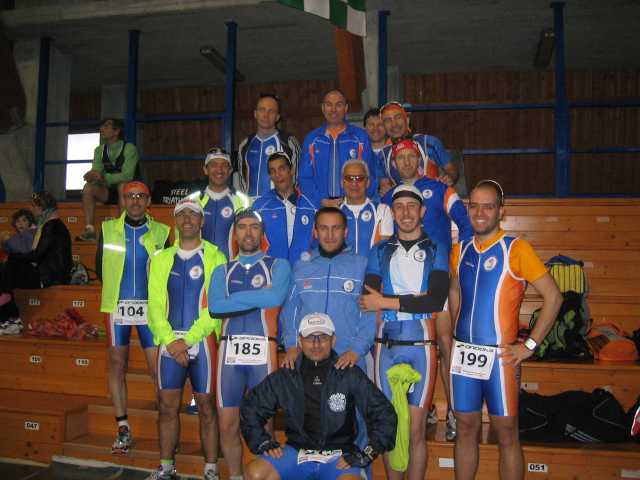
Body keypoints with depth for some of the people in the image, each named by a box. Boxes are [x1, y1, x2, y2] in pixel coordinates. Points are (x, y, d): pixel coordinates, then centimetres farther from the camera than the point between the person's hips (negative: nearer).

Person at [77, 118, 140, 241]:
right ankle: (89, 230, -25)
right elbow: (96, 171, -3)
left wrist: (103, 177, -35)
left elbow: (127, 175, -25)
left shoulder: (129, 148, -12)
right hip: (109, 191, 5)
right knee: (88, 187, -18)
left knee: (123, 185, -36)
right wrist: (91, 176, -28)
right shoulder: (100, 150, 6)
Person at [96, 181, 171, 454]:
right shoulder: (108, 229, 5)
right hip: (117, 306, 2)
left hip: (150, 307, -1)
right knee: (117, 364, 6)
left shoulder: (161, 232, 3)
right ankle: (122, 428, 17)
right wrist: (115, 290, 9)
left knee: (158, 367, -4)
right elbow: (99, 268, 11)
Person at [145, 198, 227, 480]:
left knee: (206, 406, 2)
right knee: (168, 406, 7)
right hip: (169, 342, 3)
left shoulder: (215, 257, -1)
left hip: (203, 340, -3)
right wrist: (170, 340, -9)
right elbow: (155, 304, 4)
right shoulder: (161, 259, 11)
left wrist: (188, 340, -14)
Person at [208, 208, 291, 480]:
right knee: (227, 424, 7)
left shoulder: (278, 265, 7)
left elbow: (275, 298, -13)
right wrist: (258, 297, -5)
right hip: (230, 350, 3)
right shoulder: (222, 271, 15)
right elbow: (215, 307, -3)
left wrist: (235, 298, -3)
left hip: (263, 350, -3)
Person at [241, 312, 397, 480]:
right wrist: (263, 442, 3)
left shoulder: (350, 376, -3)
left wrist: (367, 454, -6)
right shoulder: (284, 378, 2)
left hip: (338, 456, -2)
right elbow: (250, 408, 14)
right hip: (297, 452, 3)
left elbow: (384, 414, -1)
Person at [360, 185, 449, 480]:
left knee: (415, 430, 1)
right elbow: (368, 299, -2)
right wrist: (416, 300, -12)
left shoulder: (436, 250, 7)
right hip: (387, 345, 2)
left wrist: (387, 302, -9)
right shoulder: (380, 251, 11)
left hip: (421, 345, -1)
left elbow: (437, 300, -9)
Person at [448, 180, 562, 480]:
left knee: (506, 434, 6)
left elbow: (553, 296, -9)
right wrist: (454, 336, 12)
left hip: (500, 356, -4)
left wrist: (530, 345, -11)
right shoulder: (460, 250, 7)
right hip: (463, 353, 4)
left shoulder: (516, 249, -8)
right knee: (466, 429, 14)